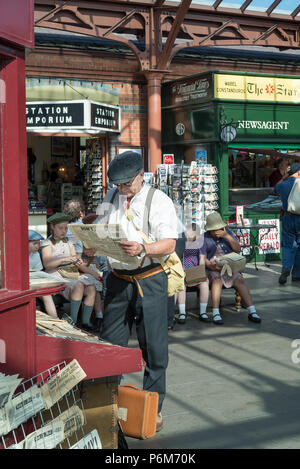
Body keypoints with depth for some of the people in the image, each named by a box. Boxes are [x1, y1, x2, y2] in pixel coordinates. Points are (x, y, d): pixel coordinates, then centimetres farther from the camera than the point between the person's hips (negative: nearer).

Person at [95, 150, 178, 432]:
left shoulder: (158, 200, -5)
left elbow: (169, 244, -13)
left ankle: (153, 408, 15)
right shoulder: (111, 198, 12)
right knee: (110, 344, 8)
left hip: (149, 280, -4)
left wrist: (142, 249, -31)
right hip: (118, 279, 5)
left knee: (154, 347, 2)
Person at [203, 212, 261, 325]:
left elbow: (238, 250, -1)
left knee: (239, 280, -25)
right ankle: (216, 314, -41)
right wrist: (212, 266, -22)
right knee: (217, 280, -34)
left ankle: (252, 312, -31)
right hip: (213, 269, -2)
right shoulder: (205, 238, 3)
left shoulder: (228, 233, 9)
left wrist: (227, 236, -13)